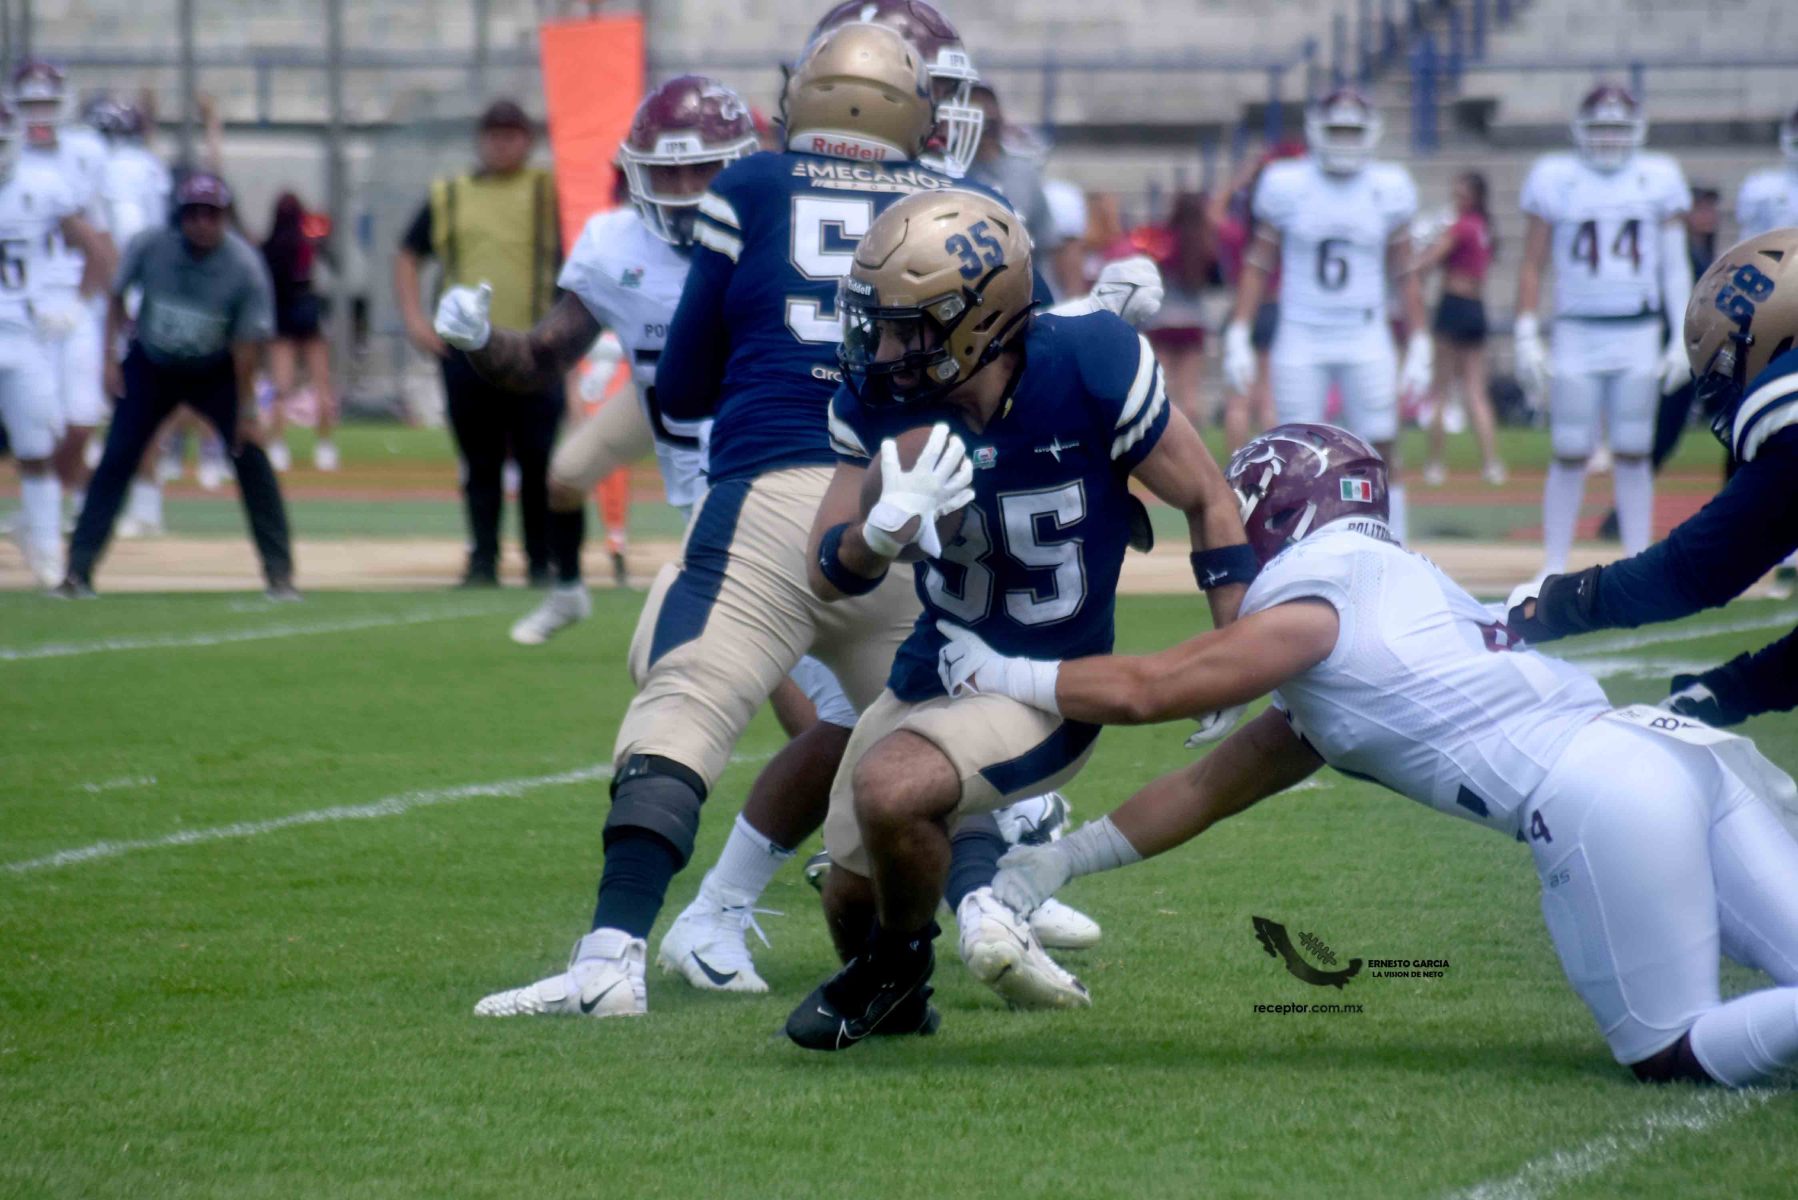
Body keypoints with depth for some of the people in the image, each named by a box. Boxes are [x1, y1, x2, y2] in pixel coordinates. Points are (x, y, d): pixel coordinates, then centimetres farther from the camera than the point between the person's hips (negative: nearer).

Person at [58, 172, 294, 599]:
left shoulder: (245, 267, -24)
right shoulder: (148, 247, -19)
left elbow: (247, 343, -19)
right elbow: (117, 296, 0)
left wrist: (246, 412, -18)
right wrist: (110, 359, -6)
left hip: (216, 373, -1)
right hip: (151, 368, 1)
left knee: (251, 457, -12)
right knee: (115, 460, -8)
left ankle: (279, 573, -3)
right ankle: (79, 569, -4)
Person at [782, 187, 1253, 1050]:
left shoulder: (1089, 373, -24)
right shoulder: (881, 401, -13)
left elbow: (1208, 502, -11)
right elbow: (830, 577, -10)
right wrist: (889, 525, -34)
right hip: (934, 673, 5)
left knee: (890, 790, -30)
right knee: (851, 897, 9)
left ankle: (897, 965, -1)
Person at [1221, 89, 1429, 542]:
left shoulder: (1388, 189, 2)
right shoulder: (1288, 187, -2)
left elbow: (1403, 273, 8)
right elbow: (1259, 264, 4)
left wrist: (1419, 347, 5)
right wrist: (1237, 335, -3)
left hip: (1366, 342, 1)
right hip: (1301, 340, -1)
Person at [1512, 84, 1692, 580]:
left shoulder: (1659, 181, 6)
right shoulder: (1556, 180, 2)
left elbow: (1675, 266, 9)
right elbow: (1532, 266, 4)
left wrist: (1684, 336, 2)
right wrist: (1527, 337, -2)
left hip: (1638, 335, 1)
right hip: (1577, 332, -1)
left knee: (1632, 455, 3)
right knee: (1570, 455, -2)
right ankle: (1554, 567, 5)